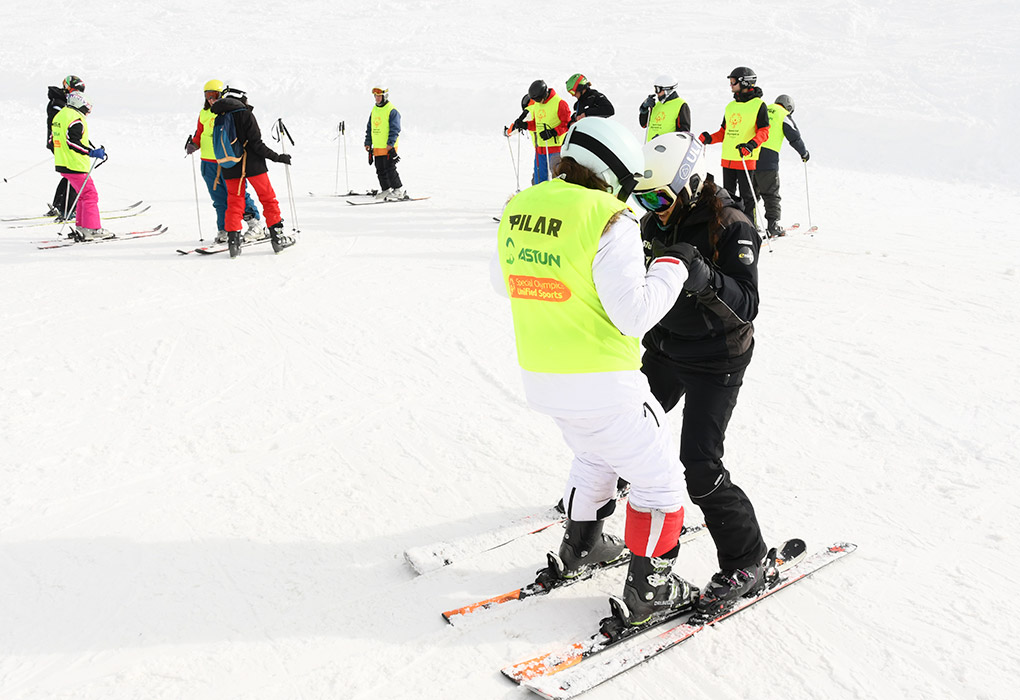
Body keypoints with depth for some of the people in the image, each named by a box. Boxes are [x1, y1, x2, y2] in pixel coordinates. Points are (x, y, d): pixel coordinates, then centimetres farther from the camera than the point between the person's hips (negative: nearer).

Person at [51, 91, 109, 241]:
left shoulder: (59, 116, 16)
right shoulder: (75, 119, -16)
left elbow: (53, 139, 22)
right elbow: (73, 142, -25)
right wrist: (93, 152, -23)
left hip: (62, 164, 10)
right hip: (76, 166, -10)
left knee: (84, 195, 17)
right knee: (90, 195, -5)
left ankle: (80, 228, 18)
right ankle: (92, 229, -6)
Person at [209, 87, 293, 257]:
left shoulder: (219, 119, 5)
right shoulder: (245, 114, -11)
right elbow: (256, 144, -16)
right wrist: (277, 157, -8)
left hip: (230, 168, 5)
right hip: (252, 164, -4)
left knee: (234, 202, 11)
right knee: (268, 198, 8)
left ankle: (233, 239, 0)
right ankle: (277, 237, 9)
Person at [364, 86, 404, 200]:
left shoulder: (392, 111, -8)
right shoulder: (374, 110, 15)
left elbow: (395, 129, -14)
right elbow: (369, 128, 21)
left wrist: (390, 143, -21)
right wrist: (368, 142, 16)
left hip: (388, 147, -7)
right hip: (377, 147, 8)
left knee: (389, 169, -9)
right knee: (380, 170, 9)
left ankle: (399, 190, -1)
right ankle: (385, 190, 19)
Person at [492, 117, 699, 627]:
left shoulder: (517, 211, 1)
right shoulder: (608, 222, -21)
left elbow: (502, 280, 16)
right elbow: (634, 314, -20)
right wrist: (670, 270, -4)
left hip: (541, 379, 7)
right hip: (603, 385, -7)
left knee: (594, 455, 33)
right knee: (659, 478, 11)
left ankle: (579, 549, 46)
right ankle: (649, 589, 17)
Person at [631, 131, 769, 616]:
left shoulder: (732, 228, -20)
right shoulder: (656, 221, 0)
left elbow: (746, 306, -28)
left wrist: (702, 276, -43)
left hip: (715, 362, -7)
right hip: (663, 349, 7)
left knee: (699, 467, -12)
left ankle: (745, 564, 4)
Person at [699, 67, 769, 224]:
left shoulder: (758, 105, -3)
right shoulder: (731, 106, 16)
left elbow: (764, 132, -9)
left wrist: (751, 144, -26)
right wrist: (709, 138, 3)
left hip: (746, 158, -6)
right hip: (727, 158, 6)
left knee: (746, 195, -2)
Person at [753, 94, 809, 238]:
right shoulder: (784, 116, 3)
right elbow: (794, 137, 1)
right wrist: (804, 153, 16)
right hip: (768, 159, -5)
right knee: (771, 193, 2)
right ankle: (773, 225, -2)